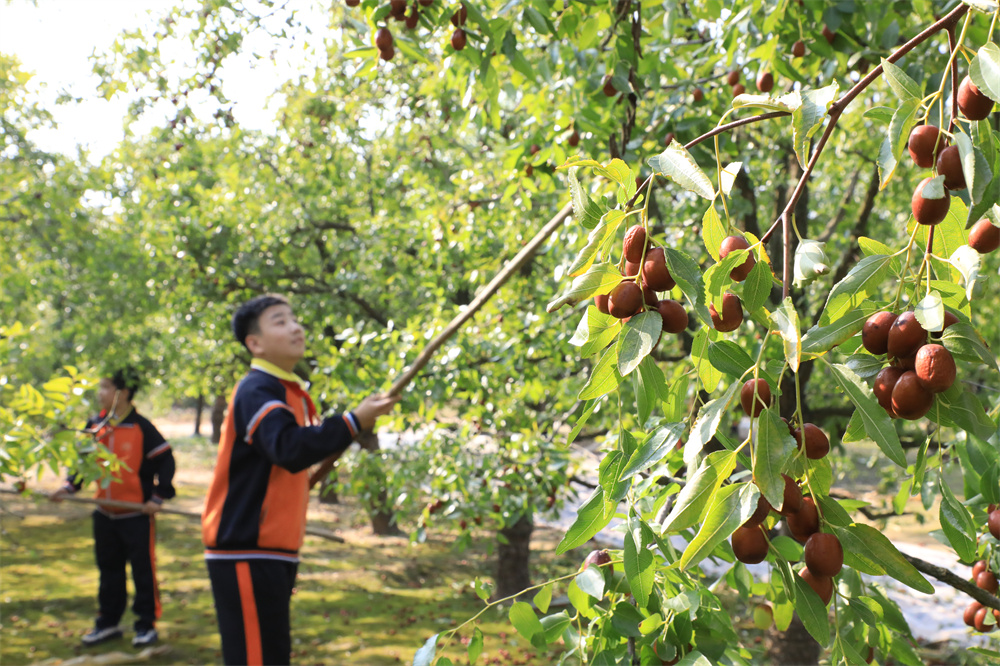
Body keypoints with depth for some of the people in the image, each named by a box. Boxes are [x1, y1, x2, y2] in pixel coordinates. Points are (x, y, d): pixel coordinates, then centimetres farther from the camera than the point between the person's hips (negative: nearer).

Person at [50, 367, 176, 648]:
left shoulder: (141, 427, -14)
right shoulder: (95, 425, 3)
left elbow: (165, 461, -11)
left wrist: (157, 497, -13)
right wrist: (69, 486, 1)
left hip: (137, 514, -6)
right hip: (105, 514, 6)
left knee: (143, 569, 3)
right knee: (109, 570, 16)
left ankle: (146, 625, 13)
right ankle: (108, 623, 27)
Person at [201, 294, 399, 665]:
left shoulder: (289, 391, 15)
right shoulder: (257, 391, -15)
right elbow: (289, 448, -31)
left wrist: (327, 435, 12)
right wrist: (353, 422, -30)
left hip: (274, 550, 10)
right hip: (245, 552, -10)